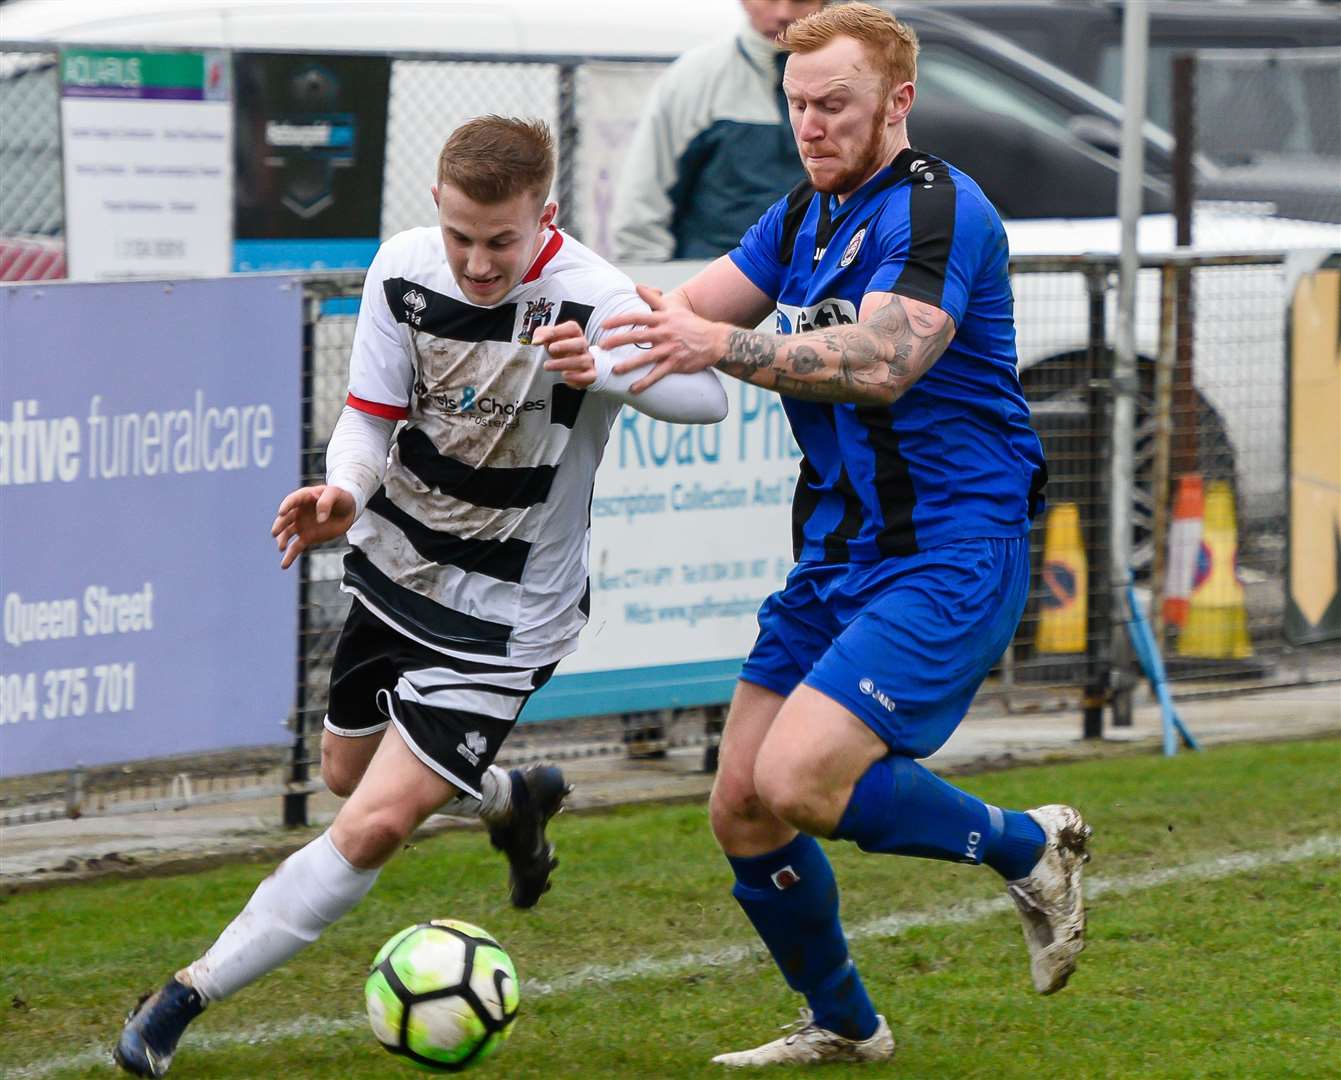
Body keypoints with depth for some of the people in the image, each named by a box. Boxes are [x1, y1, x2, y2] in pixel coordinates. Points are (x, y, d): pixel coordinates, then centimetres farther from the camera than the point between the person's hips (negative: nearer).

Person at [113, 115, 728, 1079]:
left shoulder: (589, 300, -26)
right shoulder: (405, 269, -11)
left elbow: (708, 397, -36)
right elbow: (372, 415, -4)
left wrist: (605, 368, -55)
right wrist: (345, 491, -26)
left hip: (504, 616, -6)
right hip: (396, 567, 6)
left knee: (374, 826, -14)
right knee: (347, 774, 26)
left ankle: (190, 997, -2)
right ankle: (515, 798, 54)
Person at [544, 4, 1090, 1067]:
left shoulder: (940, 209, -14)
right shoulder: (802, 218, 14)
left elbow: (880, 363, -29)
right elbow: (687, 312, 7)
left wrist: (719, 344, -38)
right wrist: (605, 333, -14)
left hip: (950, 553, -9)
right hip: (835, 557, 9)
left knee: (798, 782, -22)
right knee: (742, 810, 6)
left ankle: (1029, 848, 1)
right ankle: (841, 1027, 27)